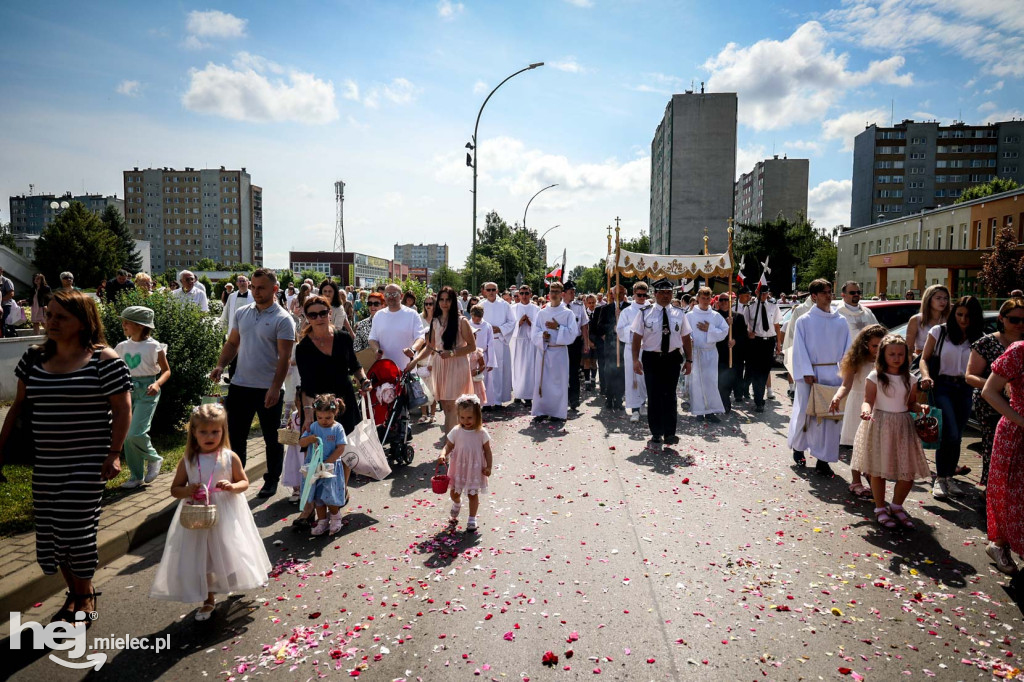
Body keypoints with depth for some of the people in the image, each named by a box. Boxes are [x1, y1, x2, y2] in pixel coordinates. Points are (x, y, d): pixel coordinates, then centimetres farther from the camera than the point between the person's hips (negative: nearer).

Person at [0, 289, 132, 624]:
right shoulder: (34, 357, 6)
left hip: (87, 463, -5)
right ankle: (74, 593, 30)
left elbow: (122, 410, -10)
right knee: (50, 531, 11)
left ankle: (86, 596, 20)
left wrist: (114, 453, -14)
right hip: (46, 464, 6)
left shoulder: (104, 359, -11)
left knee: (74, 530, -3)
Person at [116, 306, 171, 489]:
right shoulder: (122, 347, 8)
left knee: (136, 433, -16)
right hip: (128, 390, 6)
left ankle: (154, 459, 14)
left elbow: (166, 370, -2)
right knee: (127, 435, 6)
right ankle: (136, 476, 18)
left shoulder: (154, 347, -8)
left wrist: (157, 384, -19)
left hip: (146, 391, -6)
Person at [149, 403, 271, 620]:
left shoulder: (230, 458, -7)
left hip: (226, 517, -1)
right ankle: (209, 600, 27)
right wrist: (187, 490, -18)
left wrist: (232, 486, -21)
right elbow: (174, 489, 4)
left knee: (229, 553, 8)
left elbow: (244, 482, 0)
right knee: (201, 559, 9)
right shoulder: (187, 461, -4)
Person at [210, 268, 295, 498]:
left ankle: (272, 480, 24)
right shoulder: (242, 313, 8)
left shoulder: (283, 319, -10)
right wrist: (221, 365, -2)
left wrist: (275, 388, -21)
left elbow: (284, 357, -14)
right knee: (235, 435, 13)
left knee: (272, 438, 8)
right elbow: (232, 343, 16)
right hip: (240, 385, 5)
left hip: (268, 389, -5)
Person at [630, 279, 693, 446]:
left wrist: (689, 360, 4)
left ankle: (669, 433, 12)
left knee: (670, 396, 5)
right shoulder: (645, 314, -2)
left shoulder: (679, 314, 5)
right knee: (654, 396, 5)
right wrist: (635, 360, -9)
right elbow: (637, 337, -3)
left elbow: (686, 338, 8)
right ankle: (656, 433, 16)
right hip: (651, 359, -1)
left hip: (672, 358, 1)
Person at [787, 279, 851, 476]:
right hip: (810, 374, -3)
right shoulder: (804, 321, -2)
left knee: (831, 415, 2)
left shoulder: (841, 321, 8)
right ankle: (798, 448, 30)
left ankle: (823, 460, 9)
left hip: (833, 373, 3)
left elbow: (847, 349, 7)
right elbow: (800, 349, -6)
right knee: (805, 412, 6)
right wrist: (807, 373, -15)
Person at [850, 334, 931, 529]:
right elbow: (868, 401, -11)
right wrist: (866, 411, -32)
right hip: (879, 426, -4)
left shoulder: (910, 379, 6)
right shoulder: (875, 376, -6)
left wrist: (921, 407, -10)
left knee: (908, 471, 2)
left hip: (903, 426, 4)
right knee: (878, 469, 3)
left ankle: (896, 506, 25)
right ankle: (880, 508, 22)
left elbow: (911, 404, 11)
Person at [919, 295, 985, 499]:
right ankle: (940, 478, 0)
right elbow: (924, 359, 2)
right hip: (942, 386, -3)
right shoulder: (939, 332, 0)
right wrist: (926, 376, -16)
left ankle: (949, 477, 24)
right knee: (950, 435, -13)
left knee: (956, 437, 9)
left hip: (965, 389, 3)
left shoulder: (979, 339, 5)